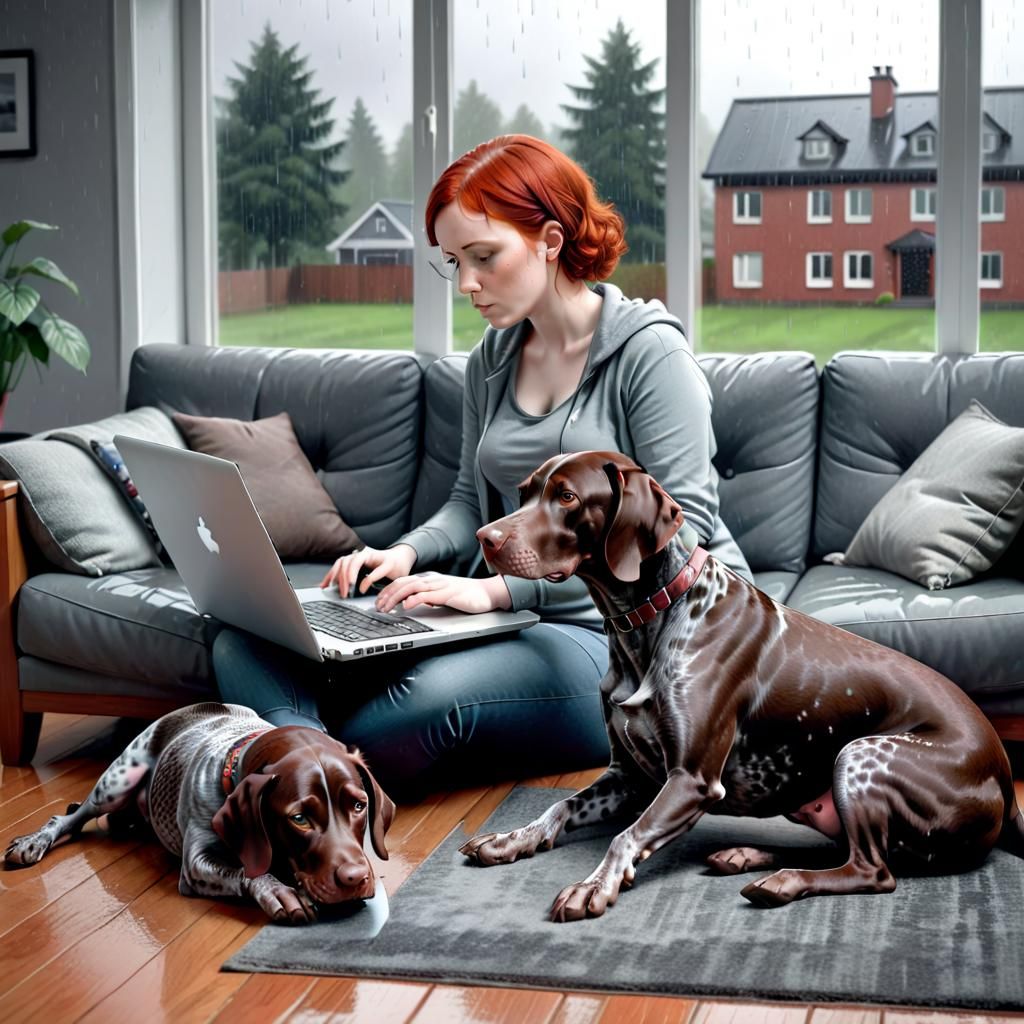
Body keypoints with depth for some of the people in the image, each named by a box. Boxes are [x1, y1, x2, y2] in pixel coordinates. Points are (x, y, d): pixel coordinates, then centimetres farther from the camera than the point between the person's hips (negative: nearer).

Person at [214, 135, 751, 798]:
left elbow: (680, 531, -14)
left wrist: (500, 589, -20)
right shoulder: (492, 361, 17)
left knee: (433, 695, -41)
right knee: (246, 646, -17)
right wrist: (409, 553, 1)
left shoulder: (648, 351, -6)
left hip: (623, 638, -7)